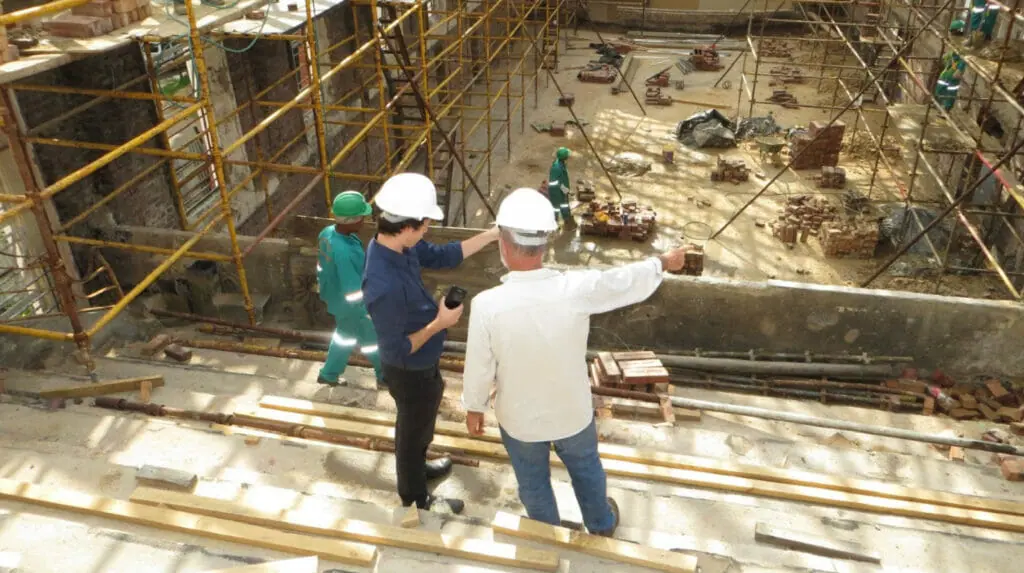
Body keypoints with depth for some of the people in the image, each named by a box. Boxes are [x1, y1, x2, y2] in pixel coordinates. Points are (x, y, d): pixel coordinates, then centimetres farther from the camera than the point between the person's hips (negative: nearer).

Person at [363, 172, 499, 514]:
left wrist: (493, 234, -3)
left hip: (420, 365, 8)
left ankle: (417, 468, 60)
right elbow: (397, 349, -31)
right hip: (410, 372, -8)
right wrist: (439, 324, -24)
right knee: (414, 430, 18)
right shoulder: (385, 285, -41)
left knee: (419, 425, 32)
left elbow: (442, 256, 1)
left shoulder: (397, 245, -14)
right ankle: (415, 500, 44)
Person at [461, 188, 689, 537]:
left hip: (519, 419, -1)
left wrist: (474, 408, 4)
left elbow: (479, 367, -17)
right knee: (586, 469, 31)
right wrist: (665, 263, 12)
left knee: (533, 482, 27)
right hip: (572, 412, 1)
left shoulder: (487, 304, -30)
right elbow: (628, 281, -9)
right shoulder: (577, 289, -28)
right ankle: (602, 525, 57)